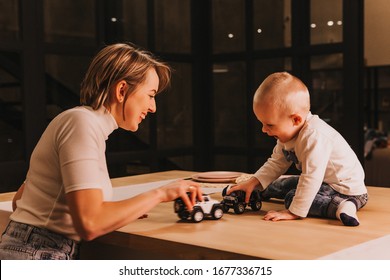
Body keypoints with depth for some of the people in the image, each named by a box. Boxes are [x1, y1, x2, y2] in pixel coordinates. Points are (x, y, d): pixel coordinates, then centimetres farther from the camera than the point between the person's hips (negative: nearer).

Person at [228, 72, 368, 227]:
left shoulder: (315, 137, -33)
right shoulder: (288, 133, -3)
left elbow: (311, 178, -35)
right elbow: (276, 163, 8)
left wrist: (294, 212, -34)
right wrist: (253, 182, -4)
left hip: (346, 188, -10)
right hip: (321, 182, 10)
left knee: (292, 197, -22)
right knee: (283, 184, 15)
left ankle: (339, 206, -30)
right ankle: (258, 191, 41)